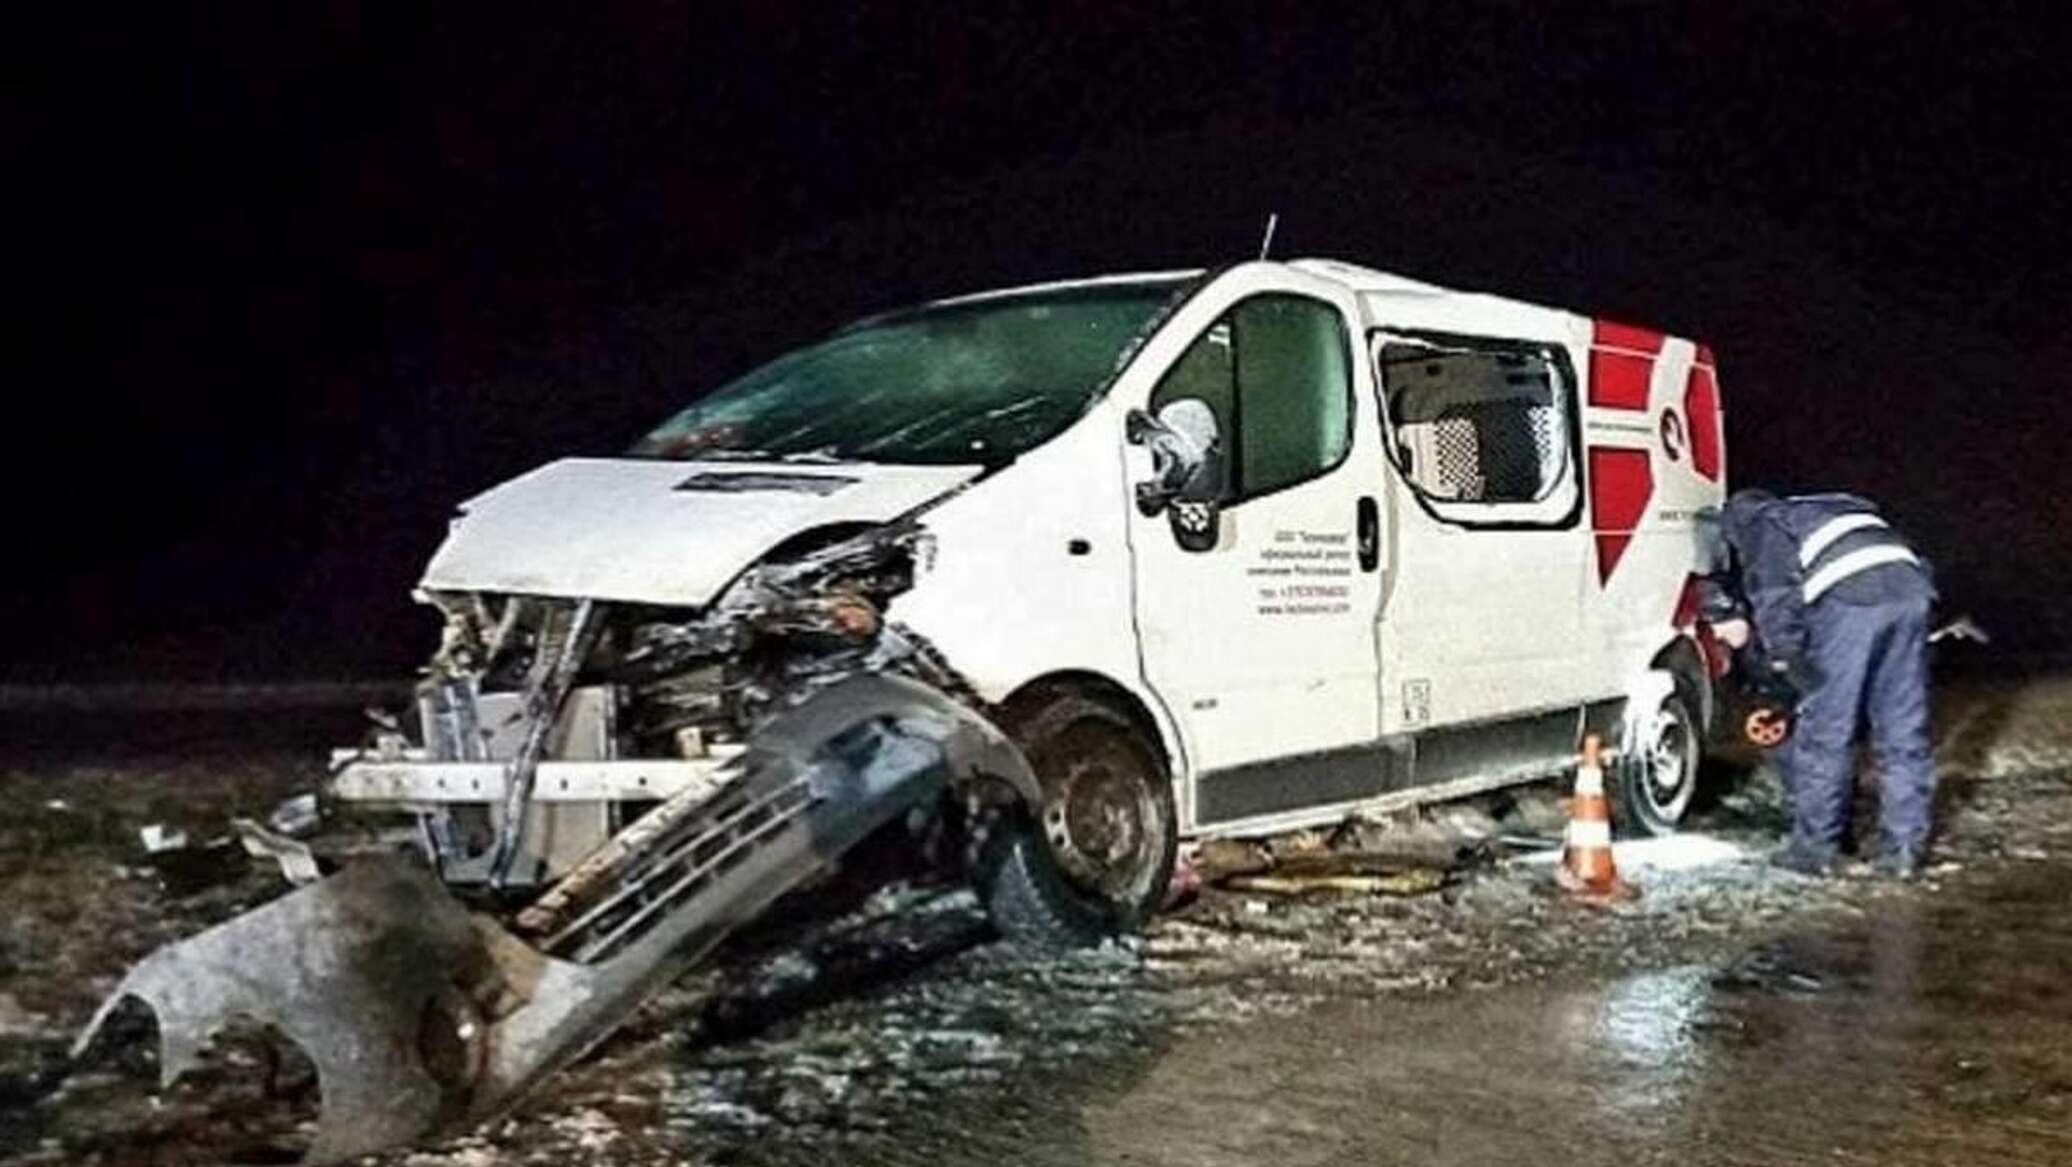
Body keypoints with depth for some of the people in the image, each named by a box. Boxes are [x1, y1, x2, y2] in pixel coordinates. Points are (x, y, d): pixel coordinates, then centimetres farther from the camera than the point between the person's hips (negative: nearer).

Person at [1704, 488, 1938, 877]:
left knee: (1824, 729, 3)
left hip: (1849, 598, -6)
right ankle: (1904, 848, 15)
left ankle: (1815, 847, 9)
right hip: (1910, 589, 7)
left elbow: (1773, 589, -2)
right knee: (1903, 730, 11)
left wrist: (1783, 652, -11)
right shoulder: (1831, 511, 39)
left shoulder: (1760, 522, 18)